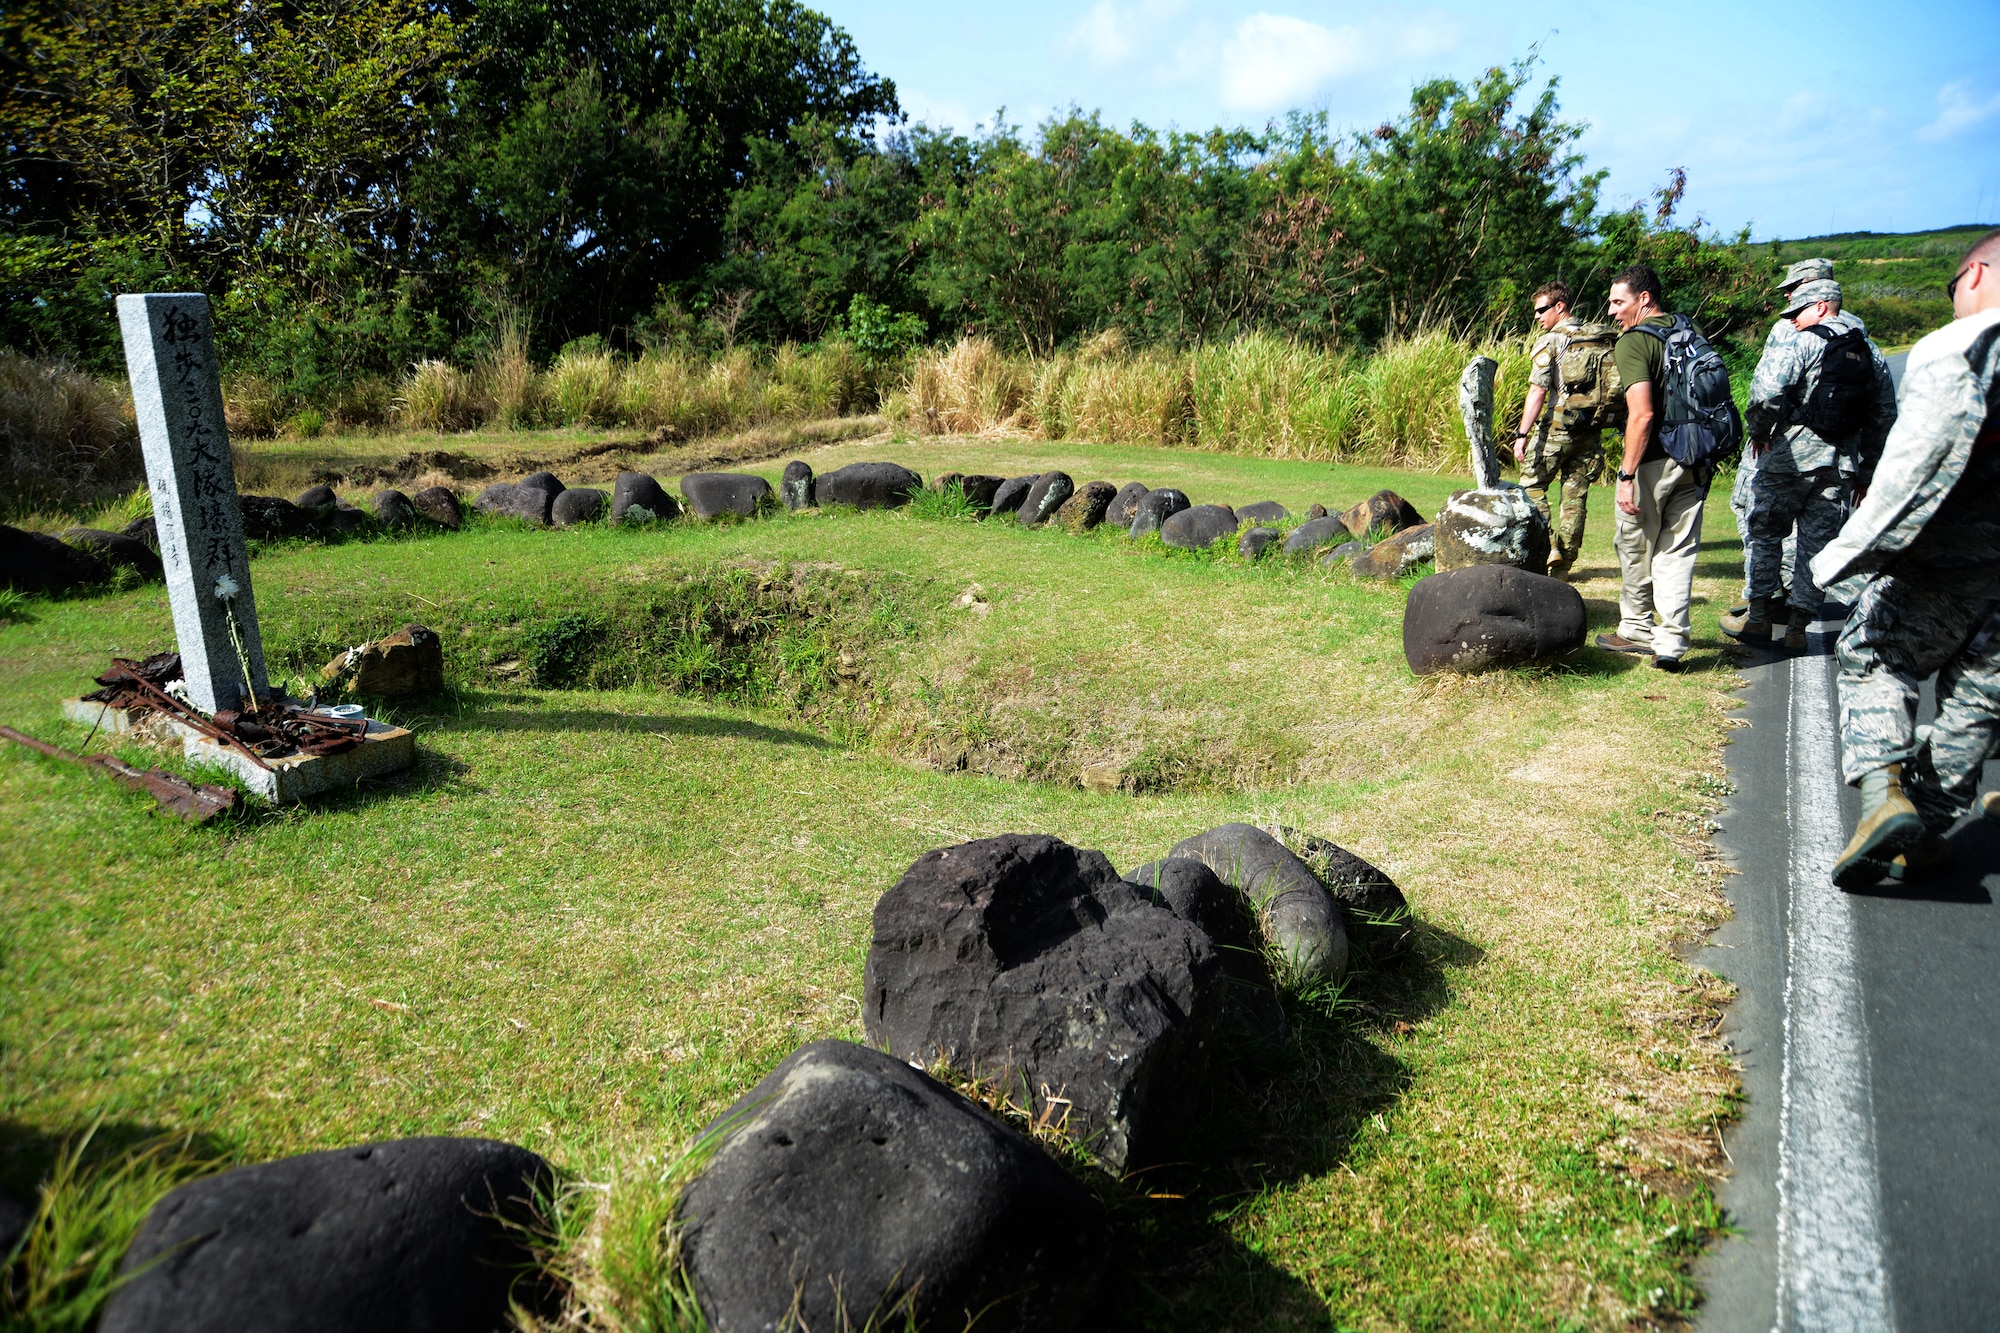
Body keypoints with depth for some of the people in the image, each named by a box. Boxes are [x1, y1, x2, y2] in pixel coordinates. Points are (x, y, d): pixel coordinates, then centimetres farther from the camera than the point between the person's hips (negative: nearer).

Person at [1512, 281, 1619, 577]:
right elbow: (1612, 387, 12)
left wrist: (1522, 434, -19)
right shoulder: (1601, 339, 12)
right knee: (1576, 495, 9)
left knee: (1532, 485, 6)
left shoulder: (1550, 342, -8)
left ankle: (1548, 547, -7)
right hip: (1592, 430, 6)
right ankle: (1563, 564, 14)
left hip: (1558, 428, -6)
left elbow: (1538, 391, -17)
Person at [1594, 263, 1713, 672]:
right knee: (1677, 551, 8)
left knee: (1636, 548, 10)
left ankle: (1636, 629, 23)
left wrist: (1627, 474, -20)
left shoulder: (1633, 341, -12)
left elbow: (1642, 414, -22)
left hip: (1654, 460, -6)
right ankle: (1671, 642, 4)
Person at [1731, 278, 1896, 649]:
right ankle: (1800, 625, 12)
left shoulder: (1799, 344, -8)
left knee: (1764, 532, 8)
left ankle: (1759, 615, 7)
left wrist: (1758, 430, -4)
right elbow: (1885, 415, 16)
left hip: (1791, 455, -5)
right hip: (1841, 463, 6)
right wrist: (1866, 471, 22)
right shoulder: (1871, 353, 14)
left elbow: (1766, 393, -23)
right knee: (1818, 543, 9)